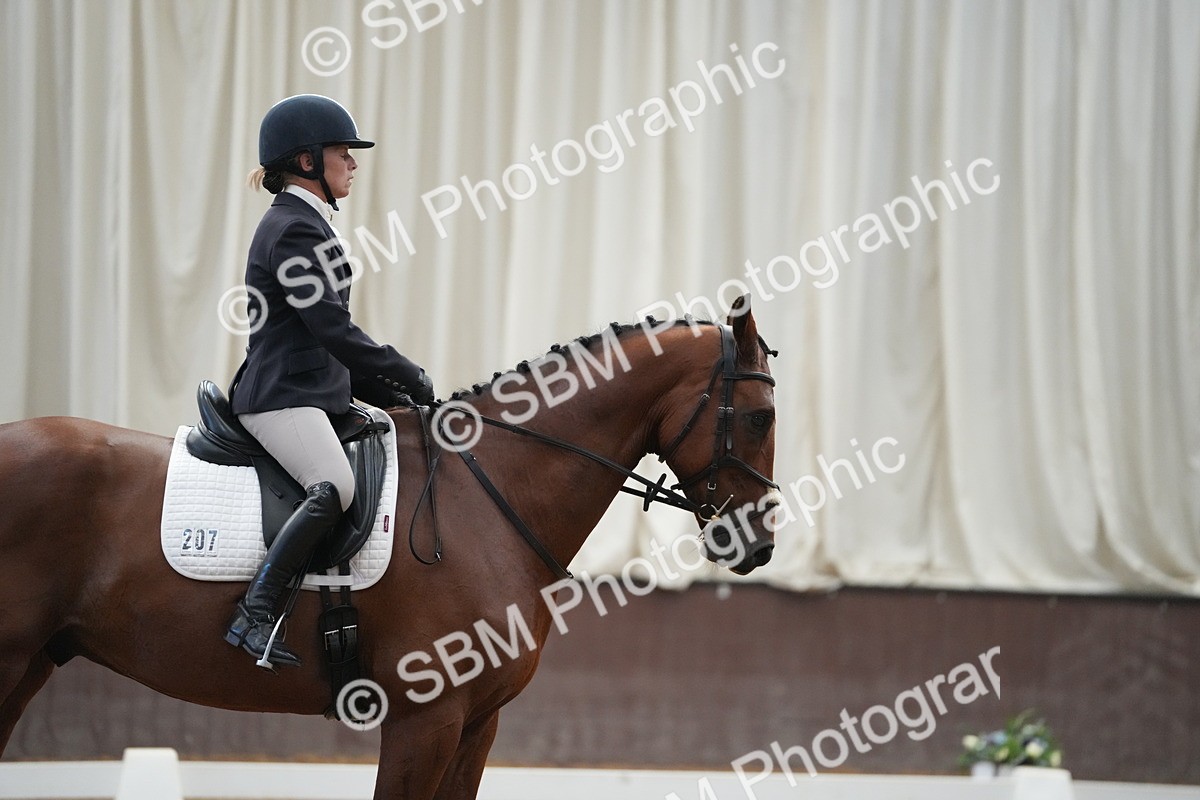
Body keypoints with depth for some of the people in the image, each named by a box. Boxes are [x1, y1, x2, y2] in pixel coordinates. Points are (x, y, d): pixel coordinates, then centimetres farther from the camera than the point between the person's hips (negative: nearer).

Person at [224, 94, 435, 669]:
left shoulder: (305, 224, 21)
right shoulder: (294, 230, -12)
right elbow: (333, 330, -18)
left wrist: (391, 391, 16)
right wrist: (409, 376, -10)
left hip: (316, 390, 11)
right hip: (283, 397, -11)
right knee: (336, 486, -32)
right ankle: (254, 615, -32)